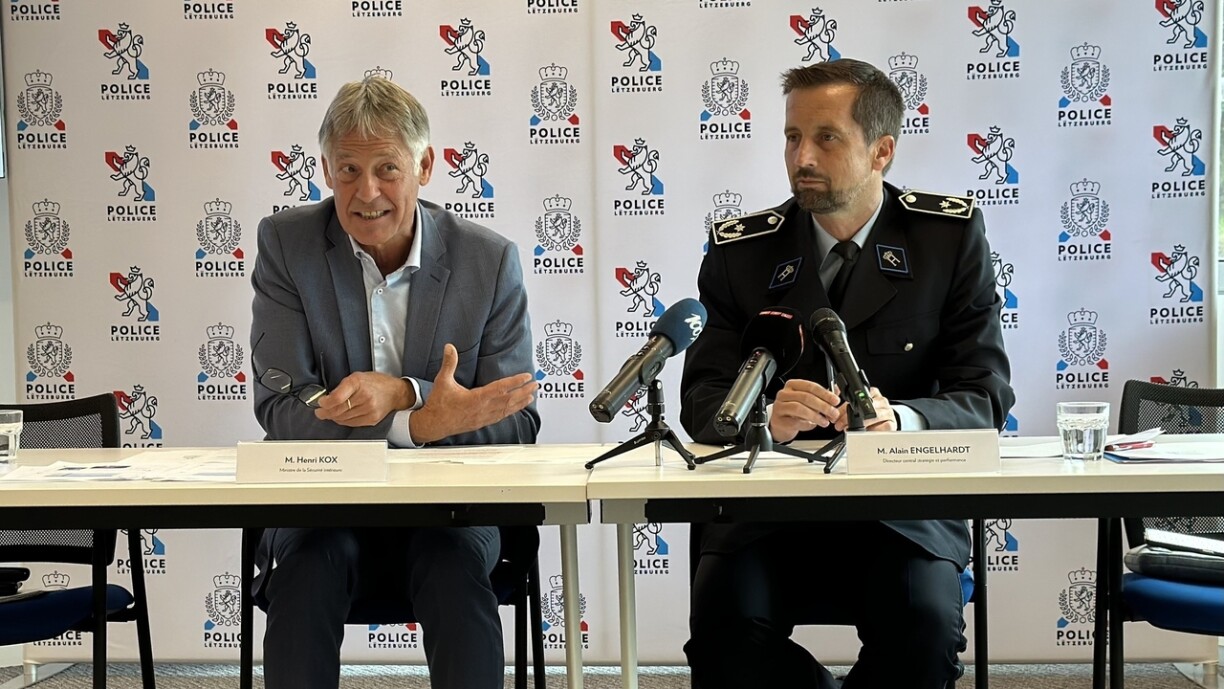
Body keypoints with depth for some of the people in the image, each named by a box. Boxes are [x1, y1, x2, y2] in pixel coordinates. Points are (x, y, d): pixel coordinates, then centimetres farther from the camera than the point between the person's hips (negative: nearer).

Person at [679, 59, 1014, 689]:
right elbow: (703, 400, 0)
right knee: (725, 618, -28)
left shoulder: (951, 235, 3)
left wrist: (898, 420, -25)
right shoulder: (739, 250, 6)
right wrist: (766, 418, -24)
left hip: (903, 512, 0)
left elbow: (984, 397, -2)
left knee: (925, 618, -30)